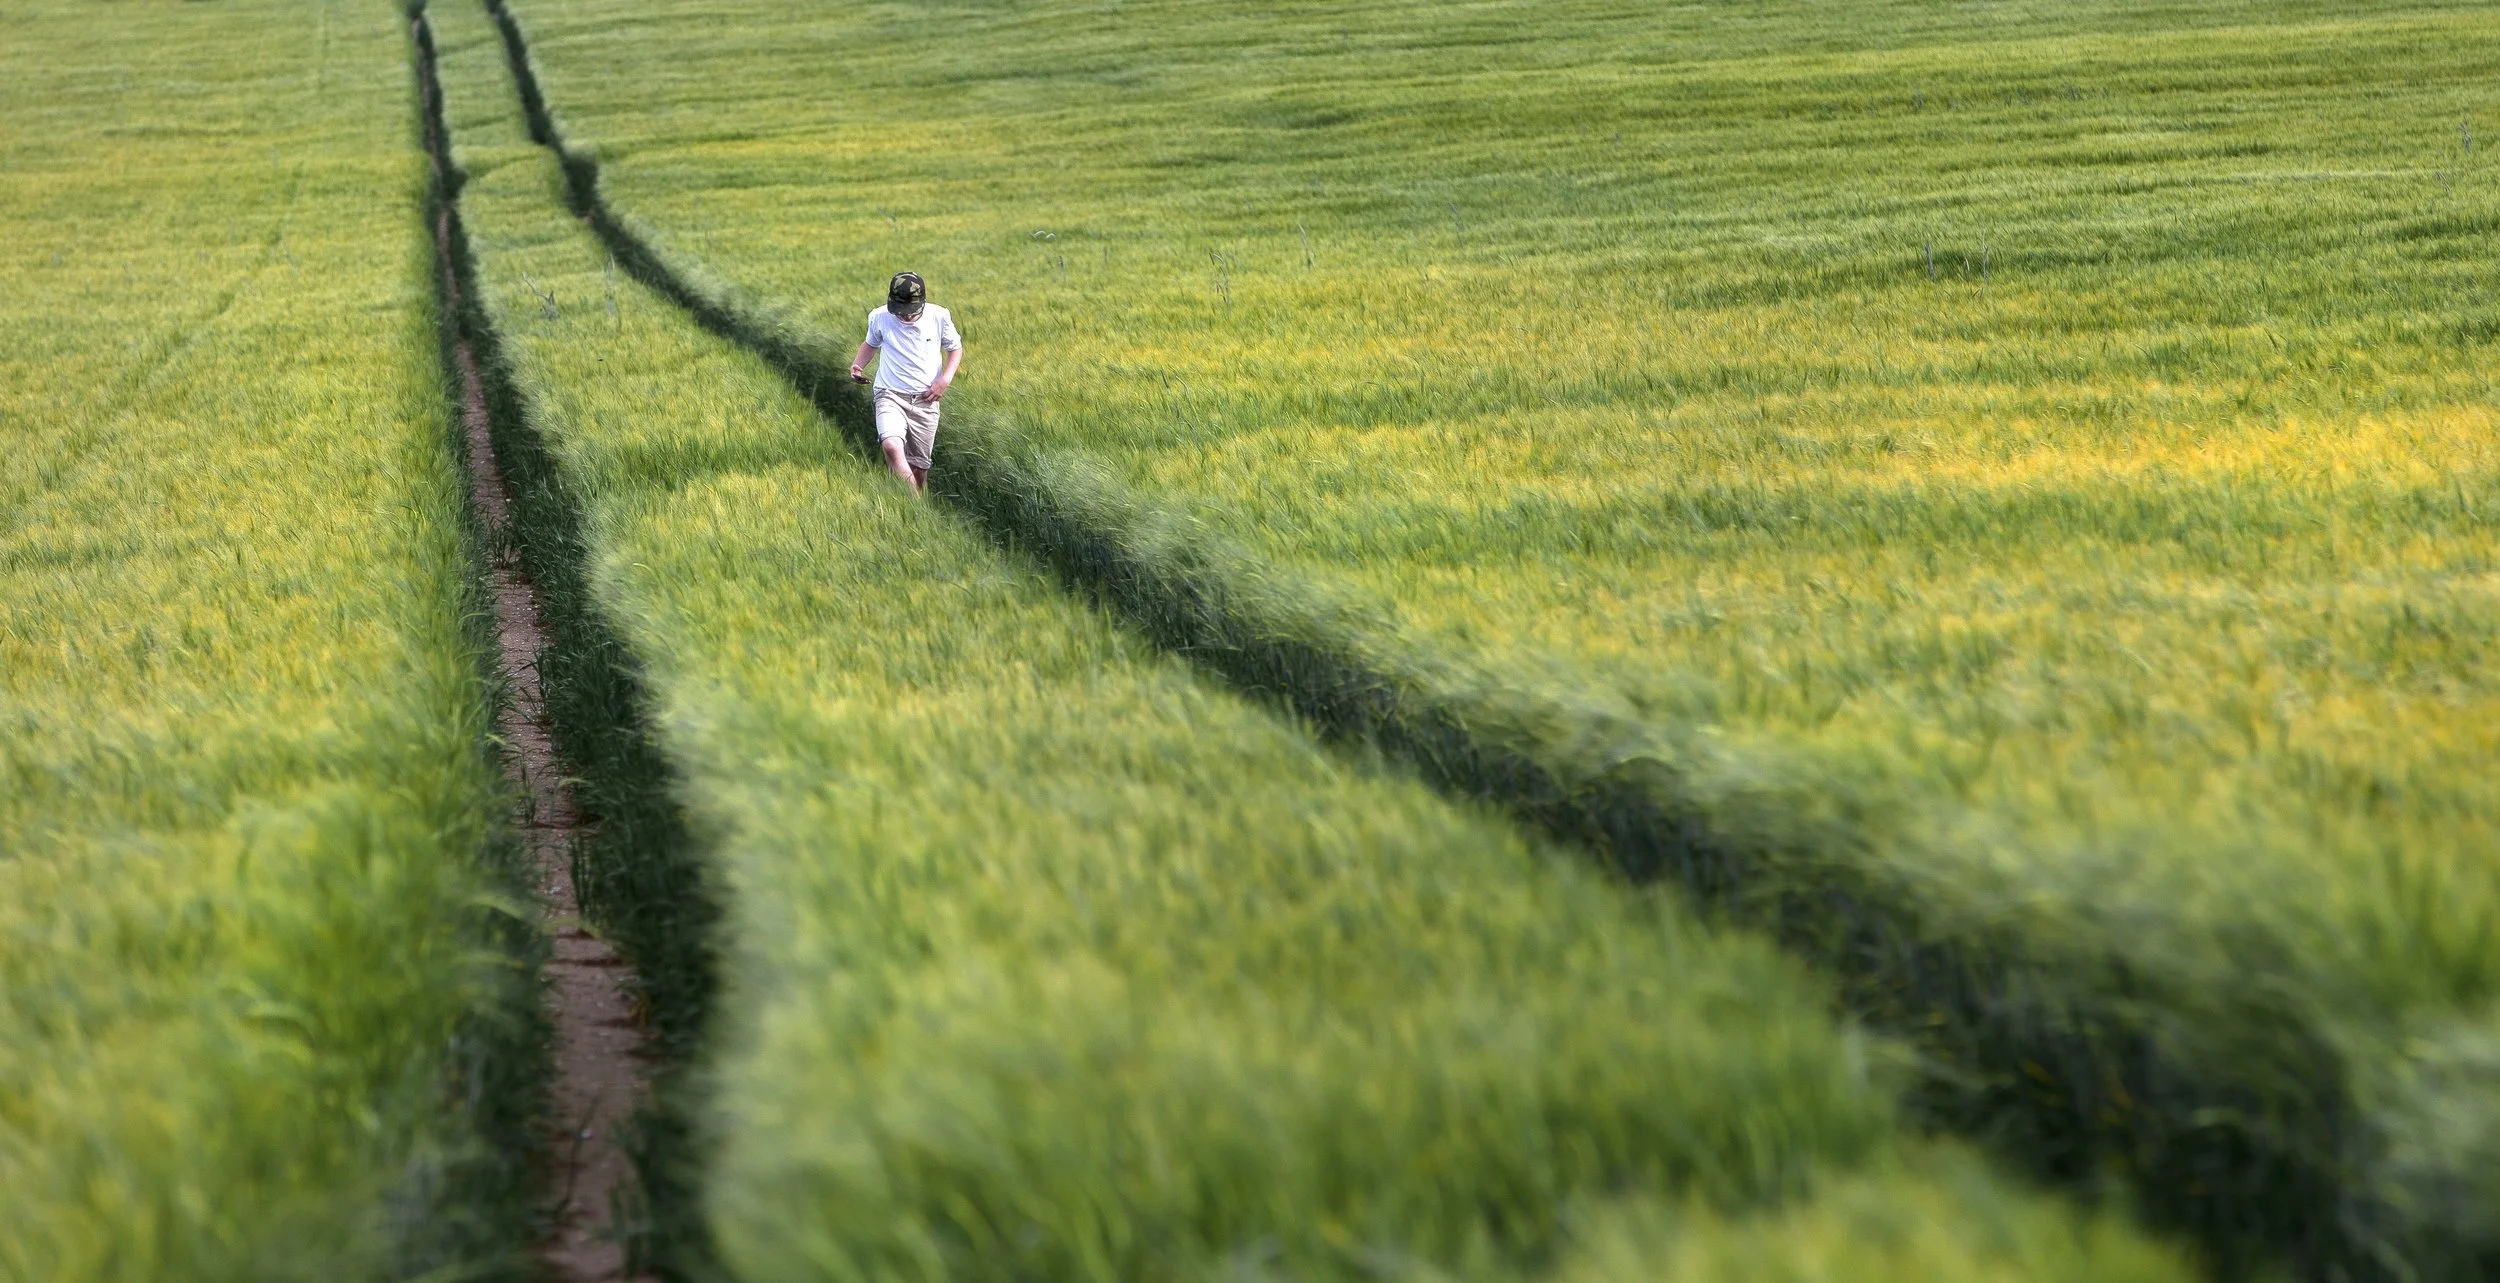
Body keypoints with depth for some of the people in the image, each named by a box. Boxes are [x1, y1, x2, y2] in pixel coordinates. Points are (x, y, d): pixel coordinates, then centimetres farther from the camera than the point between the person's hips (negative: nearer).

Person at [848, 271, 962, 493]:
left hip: (925, 399, 1)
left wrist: (946, 379, -6)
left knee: (919, 466, 7)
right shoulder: (879, 318, -4)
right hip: (890, 395, -1)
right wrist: (857, 365, -1)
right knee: (891, 445, -29)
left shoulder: (939, 317, -5)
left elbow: (955, 348, 10)